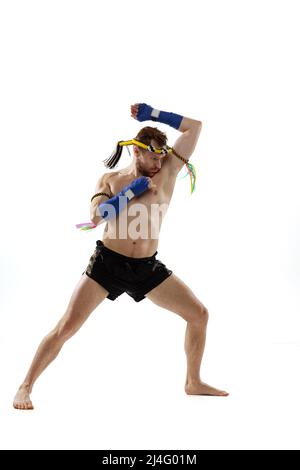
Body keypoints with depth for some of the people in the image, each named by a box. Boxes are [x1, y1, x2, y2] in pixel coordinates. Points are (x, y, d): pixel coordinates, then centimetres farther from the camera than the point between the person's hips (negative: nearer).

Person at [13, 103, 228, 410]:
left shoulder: (167, 171, 2)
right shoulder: (110, 179, 0)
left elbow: (195, 127, 0)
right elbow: (95, 218, -15)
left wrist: (151, 114, -2)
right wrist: (130, 192, -17)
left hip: (148, 268, 3)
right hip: (108, 263, -2)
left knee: (199, 314, 2)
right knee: (67, 326, -8)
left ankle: (193, 382, 21)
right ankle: (26, 386, 7)